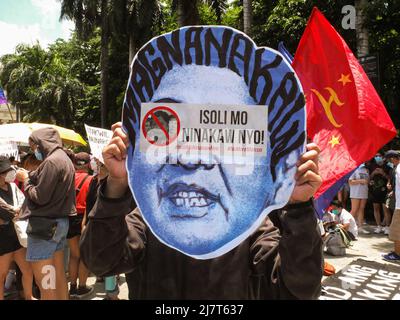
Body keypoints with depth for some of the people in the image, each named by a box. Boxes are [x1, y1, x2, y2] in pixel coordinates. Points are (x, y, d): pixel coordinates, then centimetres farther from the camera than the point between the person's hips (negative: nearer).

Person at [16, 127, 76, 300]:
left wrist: (26, 179, -2)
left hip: (45, 224, -10)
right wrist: (31, 177, 8)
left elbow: (40, 197, -19)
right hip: (61, 221, 10)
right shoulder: (65, 158, 13)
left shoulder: (51, 161, -16)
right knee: (59, 275, 17)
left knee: (45, 283, -2)